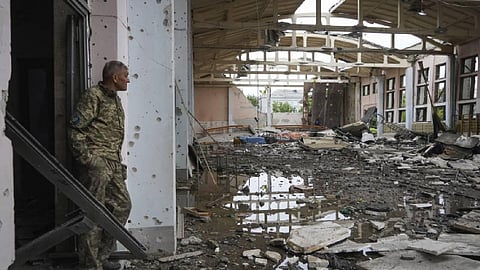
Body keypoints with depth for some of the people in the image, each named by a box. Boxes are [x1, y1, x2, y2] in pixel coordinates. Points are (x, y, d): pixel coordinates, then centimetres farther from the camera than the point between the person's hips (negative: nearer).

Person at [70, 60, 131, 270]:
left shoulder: (115, 99, 19)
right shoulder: (93, 96, -8)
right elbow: (76, 128, -13)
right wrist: (85, 157, -16)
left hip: (113, 163, 10)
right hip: (97, 162, -9)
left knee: (122, 205, 11)